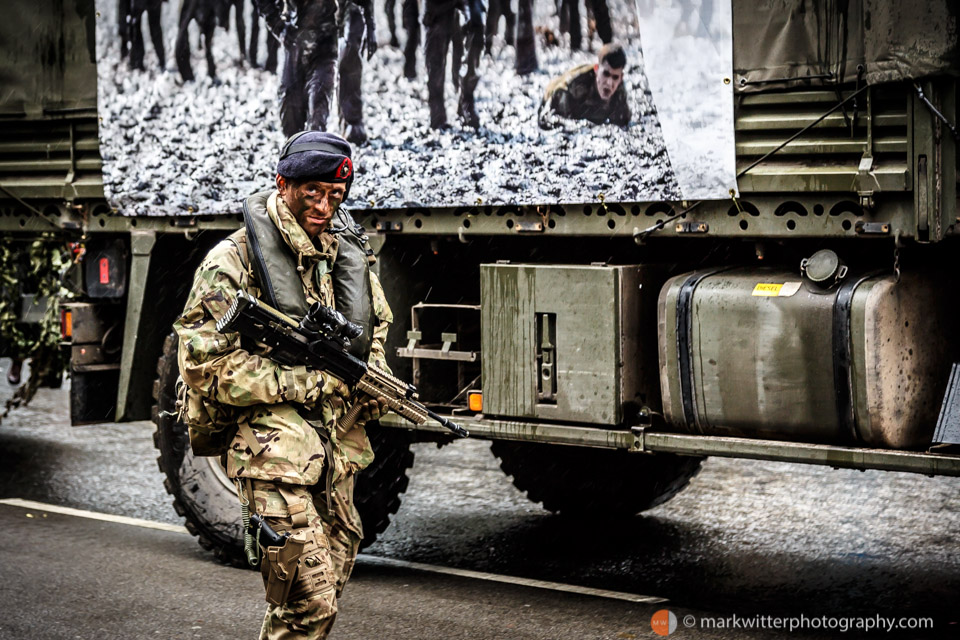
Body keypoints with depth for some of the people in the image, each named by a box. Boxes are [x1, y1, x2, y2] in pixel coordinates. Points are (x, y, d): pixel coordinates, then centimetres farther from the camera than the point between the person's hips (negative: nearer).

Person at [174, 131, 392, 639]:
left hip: (337, 450, 7)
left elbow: (375, 327, 27)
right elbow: (203, 365, -15)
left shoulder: (347, 256, 10)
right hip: (275, 452, -7)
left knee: (331, 579, 16)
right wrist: (307, 383, -17)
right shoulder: (233, 261, -10)